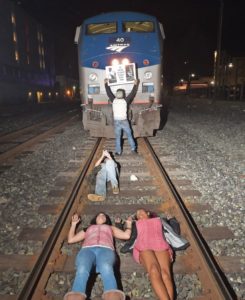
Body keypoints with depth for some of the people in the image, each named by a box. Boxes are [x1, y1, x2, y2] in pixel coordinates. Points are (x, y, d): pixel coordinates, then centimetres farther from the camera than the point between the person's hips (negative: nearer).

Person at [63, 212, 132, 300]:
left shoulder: (110, 228, 40)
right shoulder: (87, 229, 42)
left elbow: (126, 235, 29)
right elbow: (70, 239, 38)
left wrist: (128, 224, 43)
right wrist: (73, 224, 44)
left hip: (105, 249, -1)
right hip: (87, 249, 1)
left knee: (106, 268, -40)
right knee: (82, 269, -37)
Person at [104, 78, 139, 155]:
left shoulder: (114, 100, -5)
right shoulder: (125, 101, -7)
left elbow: (109, 92, 9)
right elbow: (132, 93, 4)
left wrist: (106, 83, 22)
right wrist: (135, 84, 16)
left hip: (116, 122, 1)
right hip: (124, 121, -1)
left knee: (118, 137, 8)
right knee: (129, 135, 11)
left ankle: (118, 151, 11)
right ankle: (133, 149, 14)